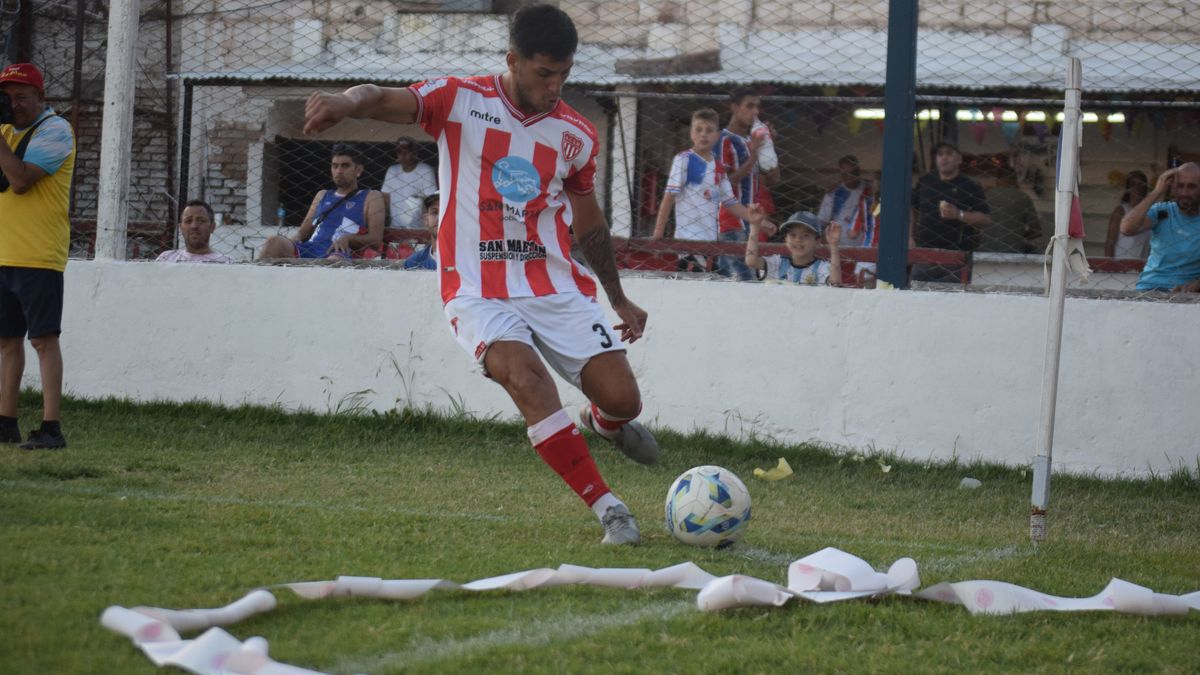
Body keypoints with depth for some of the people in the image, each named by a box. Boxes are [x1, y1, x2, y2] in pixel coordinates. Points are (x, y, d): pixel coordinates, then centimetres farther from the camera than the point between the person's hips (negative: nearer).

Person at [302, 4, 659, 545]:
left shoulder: (576, 135, 8)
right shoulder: (461, 101, -4)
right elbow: (388, 102, -22)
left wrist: (619, 301, 25)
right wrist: (348, 100, -45)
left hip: (556, 287, 4)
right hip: (479, 291, -3)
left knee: (623, 399, -7)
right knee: (525, 377, -30)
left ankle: (602, 421, 34)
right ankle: (610, 510, -23)